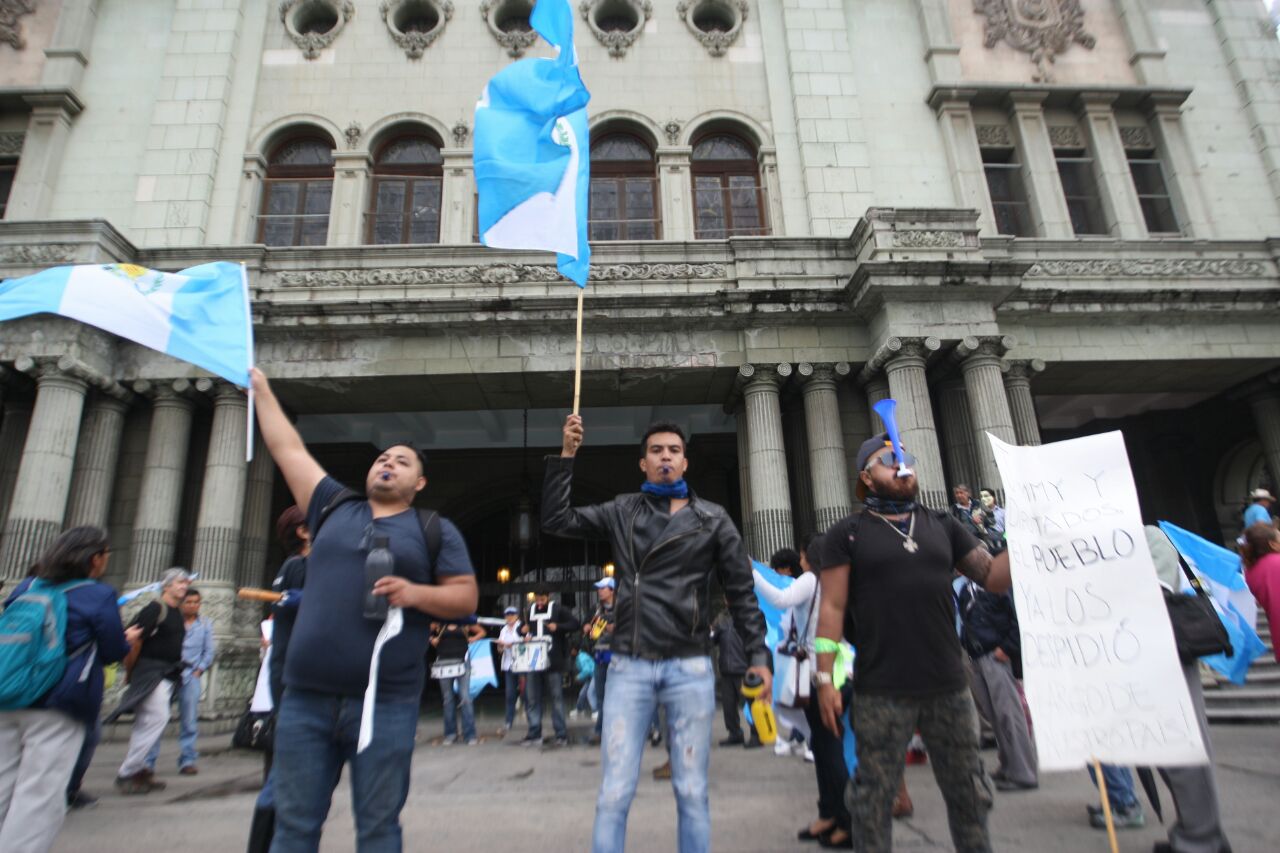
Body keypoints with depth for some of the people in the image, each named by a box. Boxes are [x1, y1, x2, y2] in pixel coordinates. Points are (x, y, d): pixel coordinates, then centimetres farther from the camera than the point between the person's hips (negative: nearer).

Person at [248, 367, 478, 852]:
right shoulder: (333, 508, 14)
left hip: (385, 703, -2)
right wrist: (261, 388, 29)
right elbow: (288, 448, 21)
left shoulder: (436, 531, 8)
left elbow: (466, 597, 3)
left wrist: (415, 593, -15)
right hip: (306, 700, 3)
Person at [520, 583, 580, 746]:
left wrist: (558, 627, -18)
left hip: (553, 661, -5)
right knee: (533, 699, 7)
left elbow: (575, 624, -6)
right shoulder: (530, 609, 13)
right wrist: (523, 630, 5)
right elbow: (525, 627, 27)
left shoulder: (558, 608, -2)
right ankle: (534, 734, 15)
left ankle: (561, 734, 9)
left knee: (557, 697, 1)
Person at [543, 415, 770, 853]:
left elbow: (741, 592, 5)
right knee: (614, 795, 3)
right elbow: (556, 519, 4)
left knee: (692, 793, 9)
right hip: (629, 668, 1)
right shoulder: (622, 512, 7)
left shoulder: (713, 520, 3)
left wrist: (758, 655, -3)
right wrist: (566, 454, -2)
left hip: (690, 669, 0)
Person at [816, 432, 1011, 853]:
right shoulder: (848, 533, -1)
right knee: (874, 795, 7)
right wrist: (825, 679, -8)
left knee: (968, 793, 17)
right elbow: (832, 609, -4)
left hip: (949, 687, 4)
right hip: (880, 692, -4)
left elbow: (992, 576, 8)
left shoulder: (942, 525, 10)